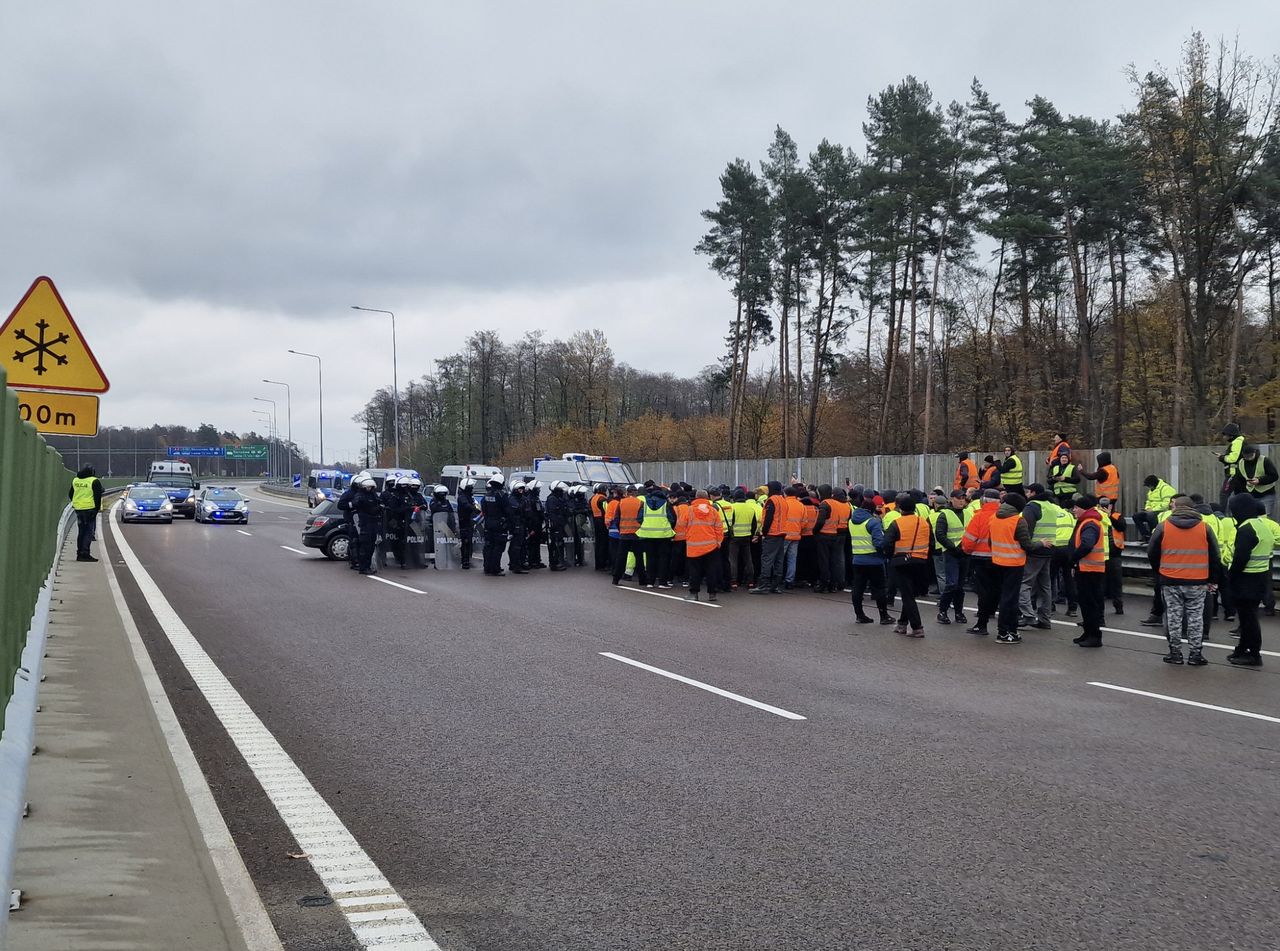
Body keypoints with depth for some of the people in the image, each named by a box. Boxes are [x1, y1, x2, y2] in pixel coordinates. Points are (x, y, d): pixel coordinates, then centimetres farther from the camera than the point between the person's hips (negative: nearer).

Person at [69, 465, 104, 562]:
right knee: (89, 532, -4)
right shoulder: (95, 481, -7)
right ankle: (85, 554, -11)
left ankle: (80, 554, 16)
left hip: (78, 509, 6)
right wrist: (97, 508, -4)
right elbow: (98, 496, -11)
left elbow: (70, 495, 18)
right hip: (90, 509, -6)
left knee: (81, 531, 14)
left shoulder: (75, 480, 13)